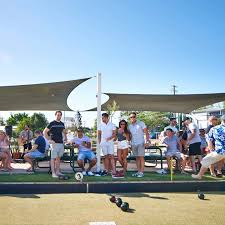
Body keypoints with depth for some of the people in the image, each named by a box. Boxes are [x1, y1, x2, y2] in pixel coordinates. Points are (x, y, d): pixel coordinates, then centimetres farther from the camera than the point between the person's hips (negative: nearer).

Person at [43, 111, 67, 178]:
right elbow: (44, 132, -5)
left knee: (58, 158, 12)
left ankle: (57, 171, 20)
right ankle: (53, 173, -3)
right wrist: (49, 140, -11)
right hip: (54, 143, -6)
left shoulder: (62, 124, 13)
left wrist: (65, 138, 13)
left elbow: (64, 132, 29)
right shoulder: (52, 123, -4)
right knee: (53, 158, -5)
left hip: (61, 143, 6)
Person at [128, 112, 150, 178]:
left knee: (141, 157, -6)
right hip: (133, 144, 5)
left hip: (141, 143, -5)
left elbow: (146, 132, -5)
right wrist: (130, 144, 13)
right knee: (137, 158, 8)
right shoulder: (129, 126, 12)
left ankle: (141, 172, -5)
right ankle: (138, 171, 13)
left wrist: (147, 141, -16)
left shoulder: (141, 123, -2)